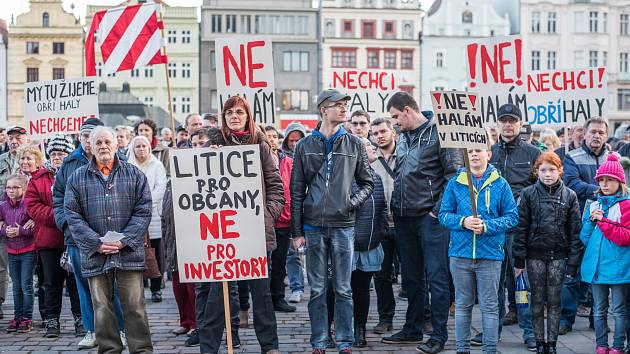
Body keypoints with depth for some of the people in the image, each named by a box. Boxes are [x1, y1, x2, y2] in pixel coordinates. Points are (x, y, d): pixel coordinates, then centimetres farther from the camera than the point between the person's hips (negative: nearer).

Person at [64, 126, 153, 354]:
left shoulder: (134, 175, 7)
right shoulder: (77, 178, 8)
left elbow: (143, 211, 1)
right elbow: (72, 215, 1)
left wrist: (125, 240, -11)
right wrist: (97, 243, -9)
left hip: (129, 253, -1)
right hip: (94, 254, 1)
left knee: (134, 306, -1)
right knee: (101, 308, 6)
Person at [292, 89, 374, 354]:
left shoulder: (354, 144, 7)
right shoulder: (305, 146, 6)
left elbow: (367, 182, 13)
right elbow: (296, 191, 7)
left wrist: (354, 202, -7)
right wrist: (297, 231, 3)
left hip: (343, 225, 0)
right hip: (313, 226, 0)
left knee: (343, 289, 4)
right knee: (317, 289, 6)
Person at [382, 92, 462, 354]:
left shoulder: (438, 133, -8)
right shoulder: (402, 138, 16)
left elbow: (454, 172, -13)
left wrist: (440, 209, -15)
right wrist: (396, 207, 17)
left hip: (430, 217, -8)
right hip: (404, 218, 8)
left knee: (436, 277, -4)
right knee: (411, 277, 14)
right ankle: (413, 329, 24)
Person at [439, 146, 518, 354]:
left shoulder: (500, 184, 1)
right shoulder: (455, 183, 4)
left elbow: (512, 216, -1)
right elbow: (443, 215, 4)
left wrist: (486, 226, -14)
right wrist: (463, 222, -15)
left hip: (490, 253, -1)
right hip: (460, 253, 2)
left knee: (489, 306, 4)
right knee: (462, 305, 11)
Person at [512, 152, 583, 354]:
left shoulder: (569, 196, 2)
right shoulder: (528, 194, -1)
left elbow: (575, 230, 2)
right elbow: (521, 228, -1)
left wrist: (573, 262, -3)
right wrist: (519, 260, -4)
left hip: (558, 256, 0)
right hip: (535, 256, 0)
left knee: (554, 301, 5)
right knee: (537, 300, 7)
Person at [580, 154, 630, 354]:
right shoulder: (593, 206, 11)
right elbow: (584, 238, 9)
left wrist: (602, 221, -16)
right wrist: (591, 221, -7)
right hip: (596, 266, 5)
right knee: (599, 310, 12)